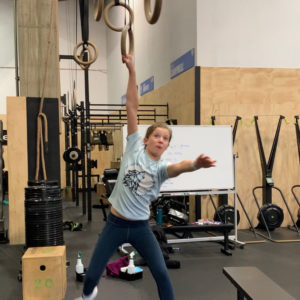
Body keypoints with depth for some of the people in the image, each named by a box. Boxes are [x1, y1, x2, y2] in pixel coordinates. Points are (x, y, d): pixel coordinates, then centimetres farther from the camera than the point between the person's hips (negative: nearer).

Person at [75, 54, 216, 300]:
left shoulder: (161, 168, -7)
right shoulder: (135, 147, -6)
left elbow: (179, 167, -33)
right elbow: (132, 106, -10)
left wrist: (196, 164, -56)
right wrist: (132, 71, -12)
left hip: (140, 227, 0)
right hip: (116, 224, 0)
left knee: (162, 273, -3)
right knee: (92, 274, 9)